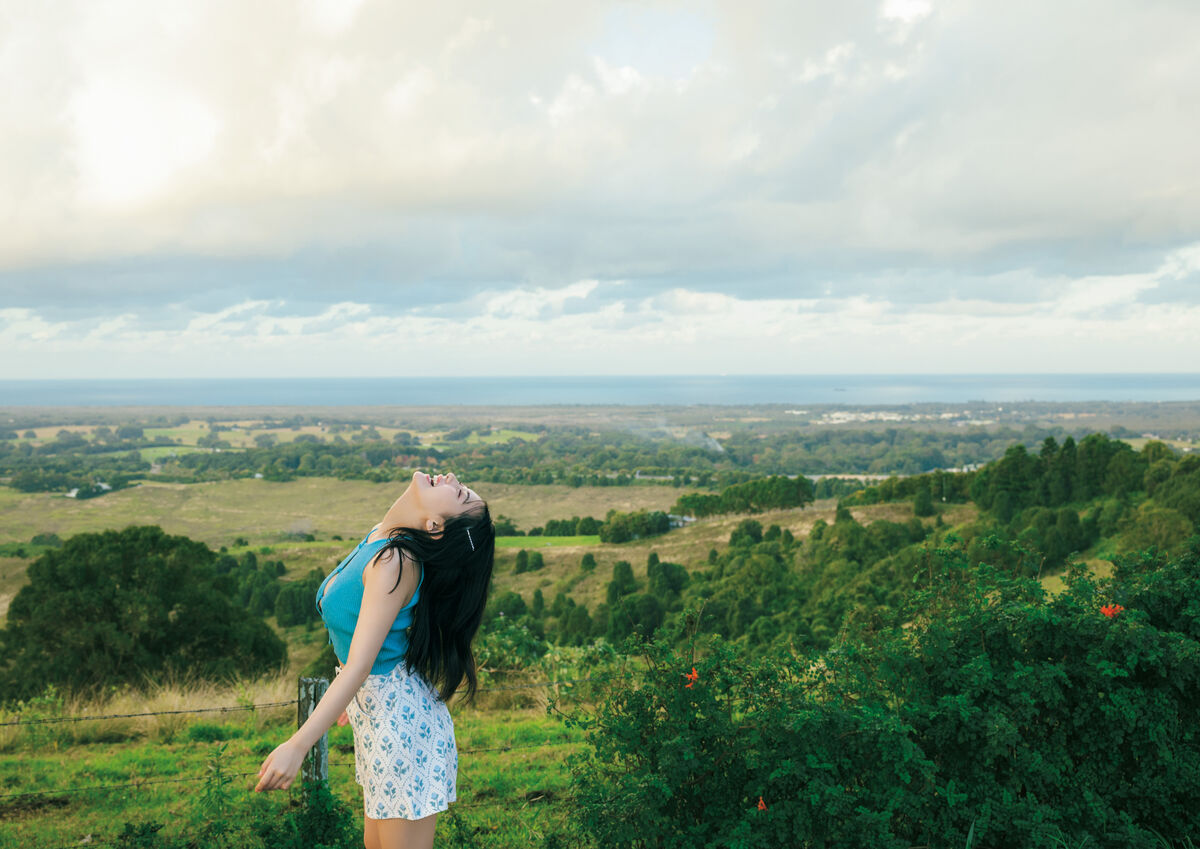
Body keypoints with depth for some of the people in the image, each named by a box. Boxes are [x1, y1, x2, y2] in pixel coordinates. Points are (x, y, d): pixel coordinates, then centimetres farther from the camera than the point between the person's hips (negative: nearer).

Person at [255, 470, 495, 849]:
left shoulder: (396, 562, -26)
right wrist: (353, 698, 27)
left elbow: (359, 664, -27)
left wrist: (297, 746, -27)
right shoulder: (379, 538, 1)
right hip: (371, 708, 9)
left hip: (399, 716, -9)